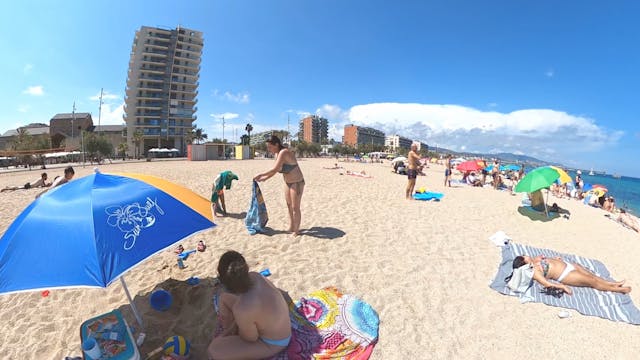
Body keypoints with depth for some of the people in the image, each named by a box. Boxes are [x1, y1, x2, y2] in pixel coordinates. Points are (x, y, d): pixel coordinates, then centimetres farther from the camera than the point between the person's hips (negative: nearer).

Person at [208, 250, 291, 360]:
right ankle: (228, 336, 28)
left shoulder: (242, 309, -41)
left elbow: (250, 338, -20)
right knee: (222, 296, 9)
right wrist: (231, 328, 3)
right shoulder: (255, 276, -21)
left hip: (271, 343, -7)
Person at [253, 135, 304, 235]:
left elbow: (275, 169, -31)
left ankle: (296, 230, 14)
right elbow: (275, 170, 10)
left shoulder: (284, 152, -26)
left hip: (297, 183, -9)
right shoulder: (277, 154, 2)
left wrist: (261, 174, -21)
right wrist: (264, 178, 3)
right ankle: (291, 227, 30)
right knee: (289, 206, 17)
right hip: (288, 183, 9)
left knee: (295, 207, 0)